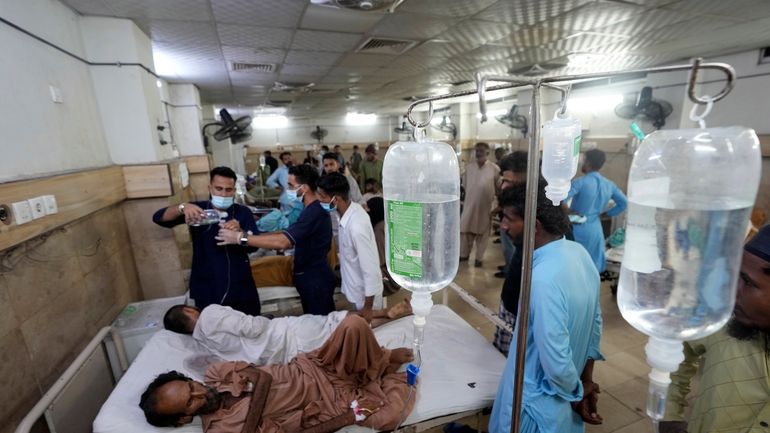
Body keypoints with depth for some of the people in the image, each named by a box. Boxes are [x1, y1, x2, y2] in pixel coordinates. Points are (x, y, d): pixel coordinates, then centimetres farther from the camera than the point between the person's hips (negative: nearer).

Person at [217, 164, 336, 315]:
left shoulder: (314, 212, -25)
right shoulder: (313, 209, 10)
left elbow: (283, 242, -34)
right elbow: (288, 236, 12)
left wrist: (240, 237, -29)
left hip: (316, 280, -10)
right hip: (312, 278, 10)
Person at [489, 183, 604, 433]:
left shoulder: (543, 278, -35)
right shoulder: (579, 252, -7)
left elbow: (556, 362, -28)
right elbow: (595, 323, 3)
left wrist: (576, 397, -7)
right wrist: (586, 381, 11)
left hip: (537, 403, -7)